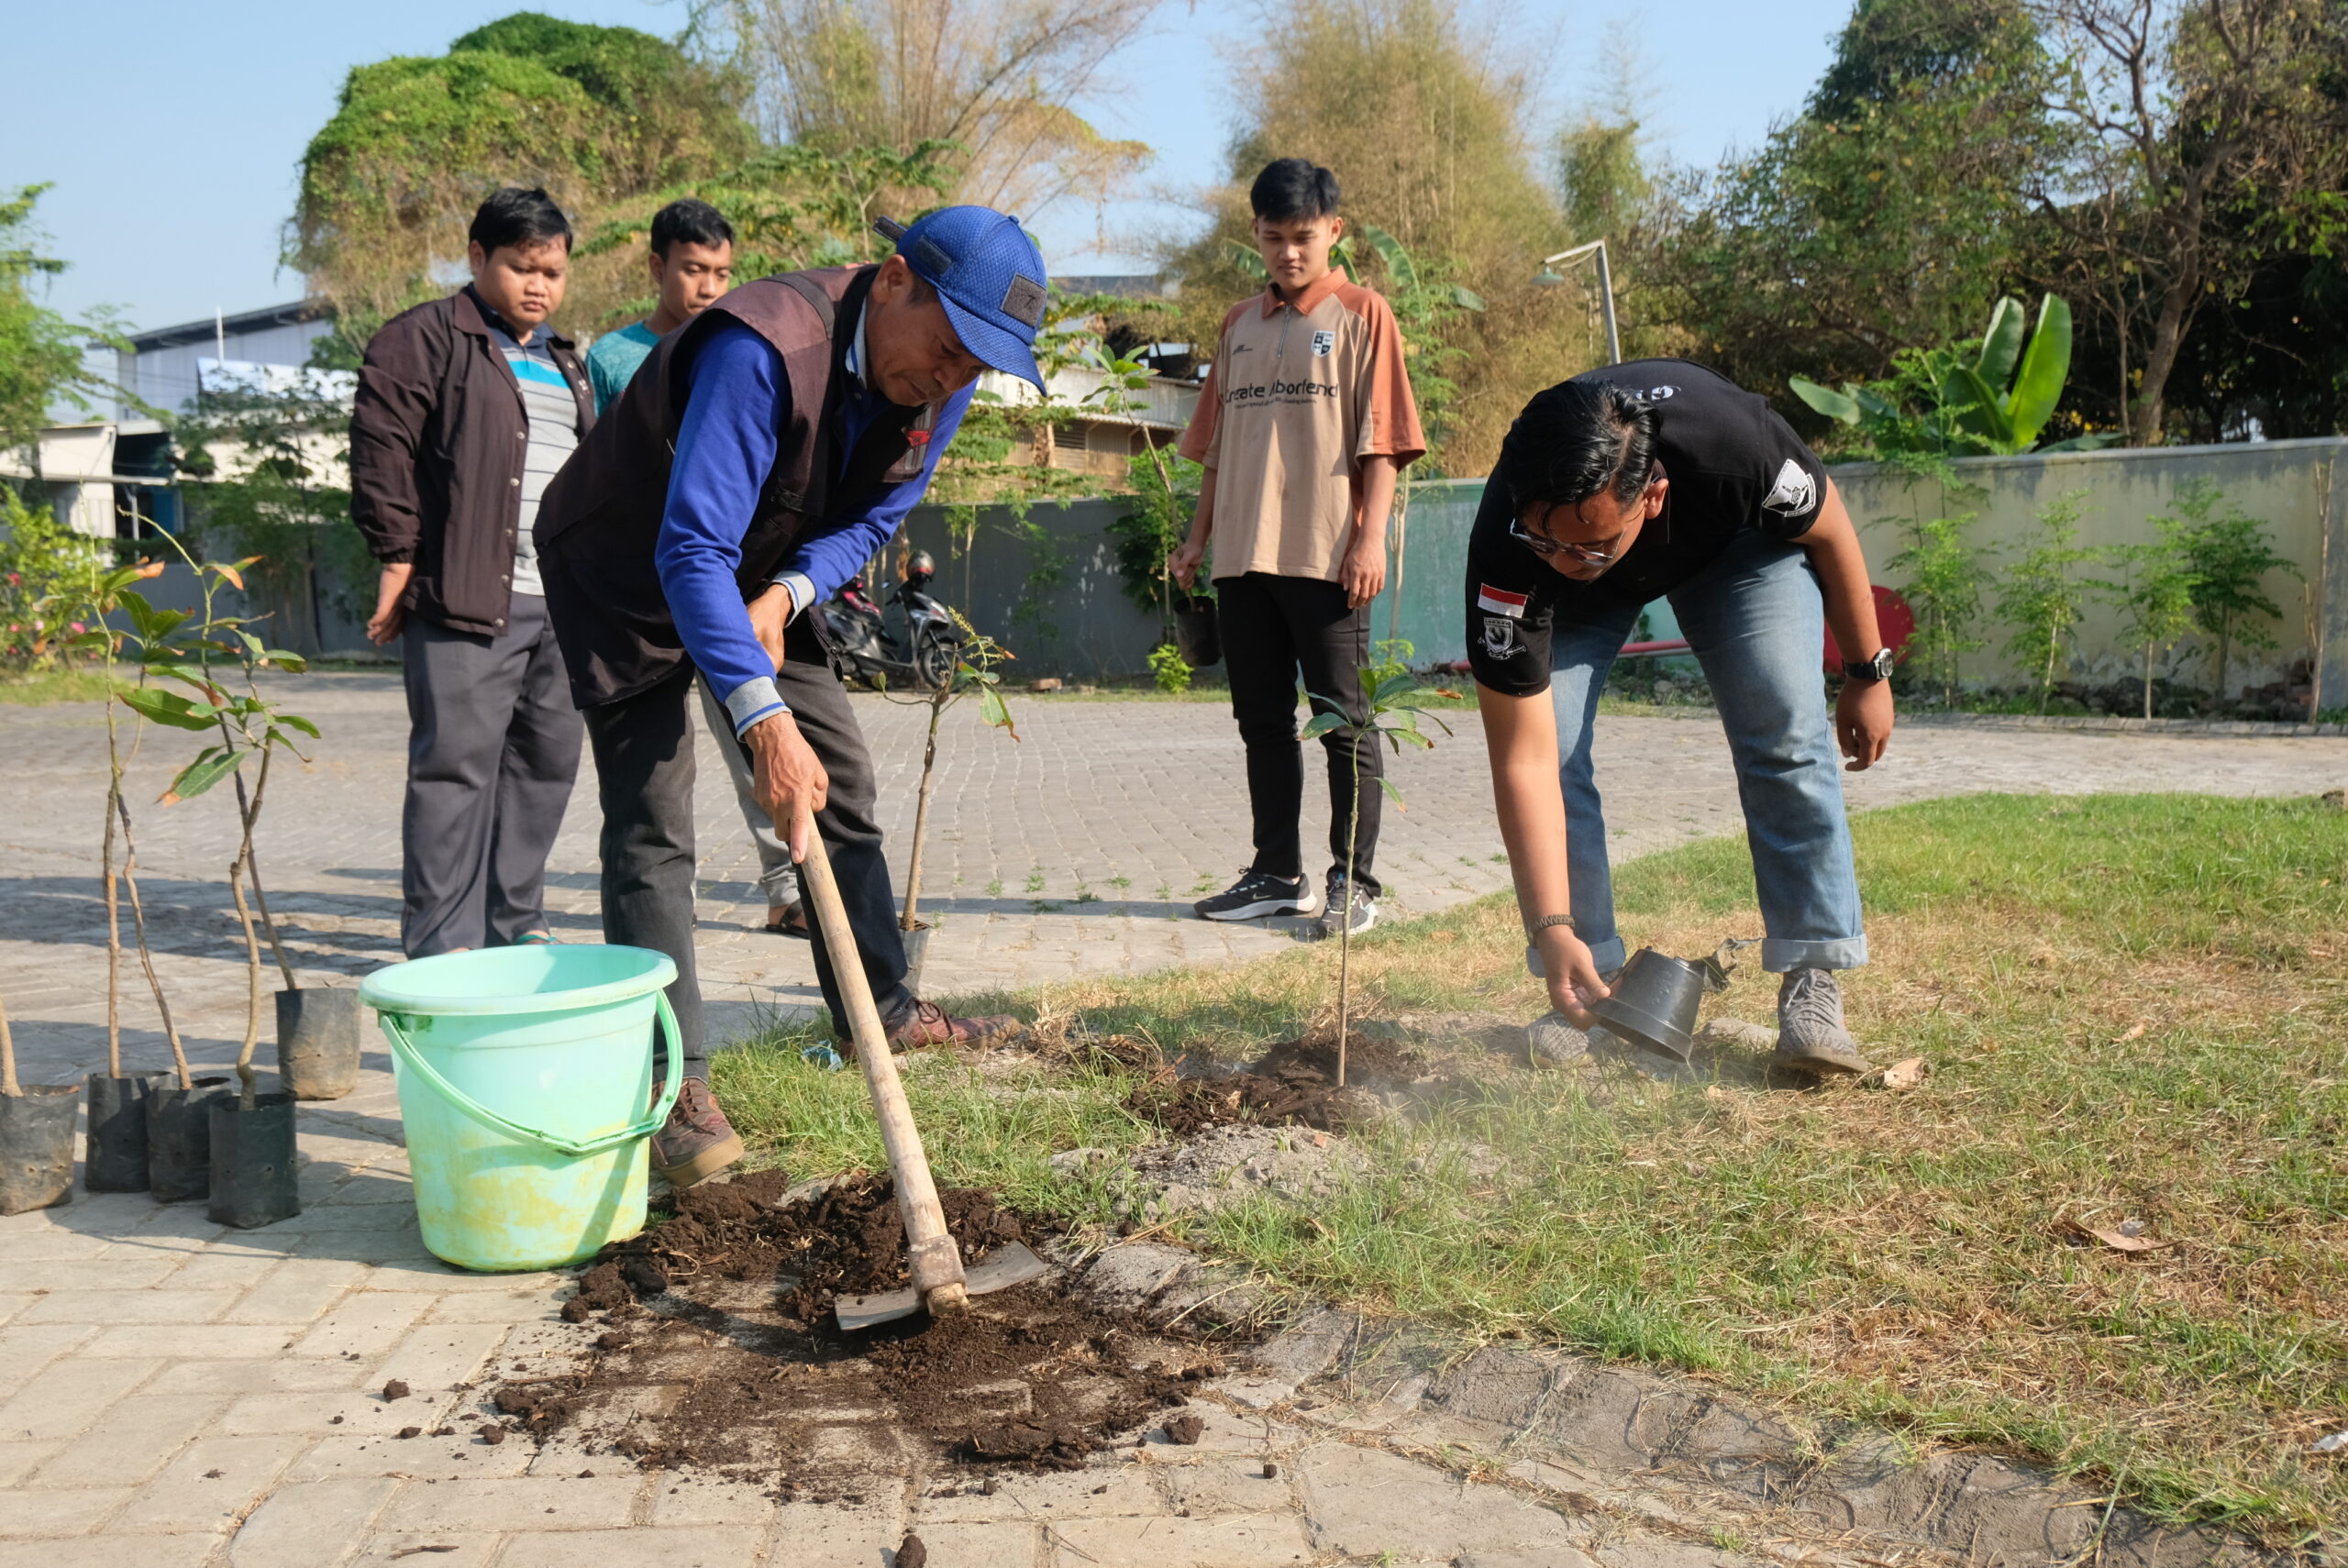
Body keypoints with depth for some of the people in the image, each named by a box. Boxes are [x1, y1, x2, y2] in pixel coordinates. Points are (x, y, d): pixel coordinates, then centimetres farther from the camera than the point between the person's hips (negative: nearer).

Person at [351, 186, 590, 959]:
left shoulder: (565, 363, 23)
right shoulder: (424, 340, -1)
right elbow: (382, 450, -8)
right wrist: (399, 559, -13)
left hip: (560, 603, 8)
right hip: (466, 598, -8)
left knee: (548, 759, 10)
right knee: (458, 761, -8)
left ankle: (516, 922, 22)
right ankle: (441, 941, -3)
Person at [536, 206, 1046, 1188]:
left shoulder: (938, 382, -12)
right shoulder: (764, 350, -37)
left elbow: (875, 515, 1)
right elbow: (691, 549, -42)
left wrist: (788, 592, -19)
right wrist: (763, 717, -50)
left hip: (767, 581, 7)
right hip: (629, 573, -7)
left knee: (841, 778, 8)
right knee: (650, 829, -11)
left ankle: (882, 1006, 22)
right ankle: (672, 1080, -5)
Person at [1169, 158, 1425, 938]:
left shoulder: (1361, 314, 1)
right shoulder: (1238, 324, 17)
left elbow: (1383, 438, -4)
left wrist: (1371, 536, -13)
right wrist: (1198, 537, 13)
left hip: (1327, 553, -6)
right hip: (1244, 554, 6)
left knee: (1344, 721, -1)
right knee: (1263, 720, 9)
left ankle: (1354, 880, 5)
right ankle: (1278, 873, 18)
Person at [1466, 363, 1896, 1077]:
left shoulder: (1729, 439, -43)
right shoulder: (1505, 549, -41)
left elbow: (1827, 528, -17)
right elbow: (1523, 761, -37)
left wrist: (1869, 671, -7)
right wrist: (1552, 930, -43)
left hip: (1736, 538, 0)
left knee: (1787, 731, -17)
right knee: (1551, 745, -18)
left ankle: (1812, 990, -9)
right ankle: (1588, 991, -5)